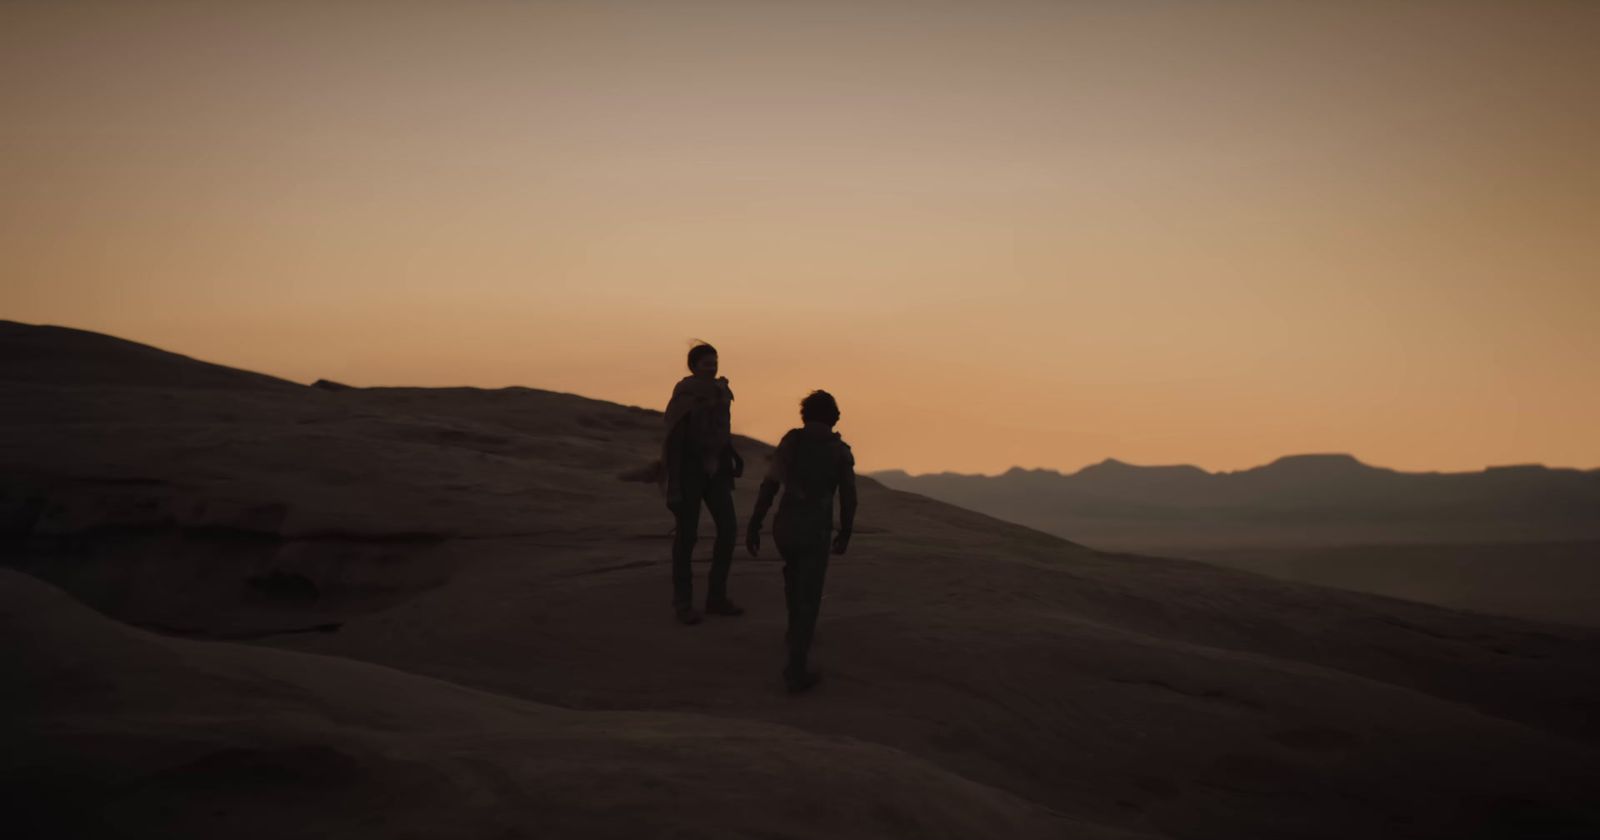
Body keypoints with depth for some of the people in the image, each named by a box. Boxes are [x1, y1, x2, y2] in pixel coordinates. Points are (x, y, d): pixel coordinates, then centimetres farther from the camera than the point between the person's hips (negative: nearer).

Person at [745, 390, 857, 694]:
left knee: (794, 570, 34)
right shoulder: (841, 451, 0)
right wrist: (846, 534, 19)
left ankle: (797, 629, 48)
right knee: (808, 599, 1)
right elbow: (848, 498, 2)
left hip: (784, 526, 3)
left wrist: (753, 527, 0)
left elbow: (769, 485, -4)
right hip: (816, 532, -3)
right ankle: (795, 670, -9)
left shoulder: (791, 439, 2)